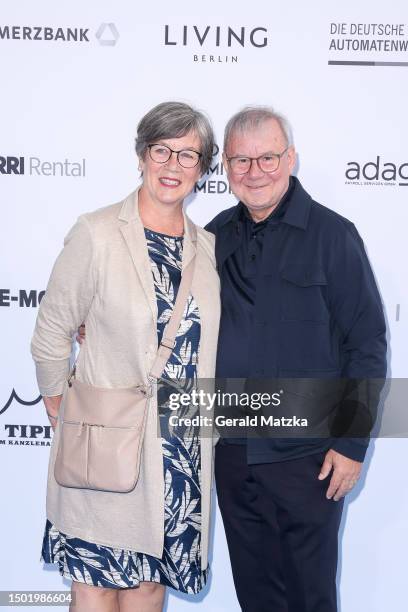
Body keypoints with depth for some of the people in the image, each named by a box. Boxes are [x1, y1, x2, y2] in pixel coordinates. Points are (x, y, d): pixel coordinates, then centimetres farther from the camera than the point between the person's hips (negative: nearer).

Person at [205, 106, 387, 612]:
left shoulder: (331, 235, -9)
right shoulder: (216, 236, 4)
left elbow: (367, 345, -8)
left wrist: (351, 445, -10)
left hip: (305, 457, -4)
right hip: (232, 452, 4)